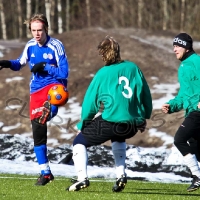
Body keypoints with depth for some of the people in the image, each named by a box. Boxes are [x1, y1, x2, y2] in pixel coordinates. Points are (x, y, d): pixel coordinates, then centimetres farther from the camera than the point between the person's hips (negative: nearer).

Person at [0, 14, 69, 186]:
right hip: (36, 91, 4)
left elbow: (64, 73, -11)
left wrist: (44, 67, -20)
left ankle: (48, 111, -75)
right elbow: (20, 64, 20)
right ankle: (45, 173, 11)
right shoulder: (30, 46, 4)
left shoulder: (56, 46, -11)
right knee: (38, 133, 2)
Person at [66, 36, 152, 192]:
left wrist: (82, 125, 15)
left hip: (110, 122, -5)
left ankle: (82, 178, -3)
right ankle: (121, 175, 23)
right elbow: (146, 95, 13)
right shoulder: (133, 68, 7)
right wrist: (145, 117, 26)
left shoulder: (103, 74, -2)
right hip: (133, 125, 5)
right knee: (118, 139, 40)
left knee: (79, 141, 15)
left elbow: (90, 101, 3)